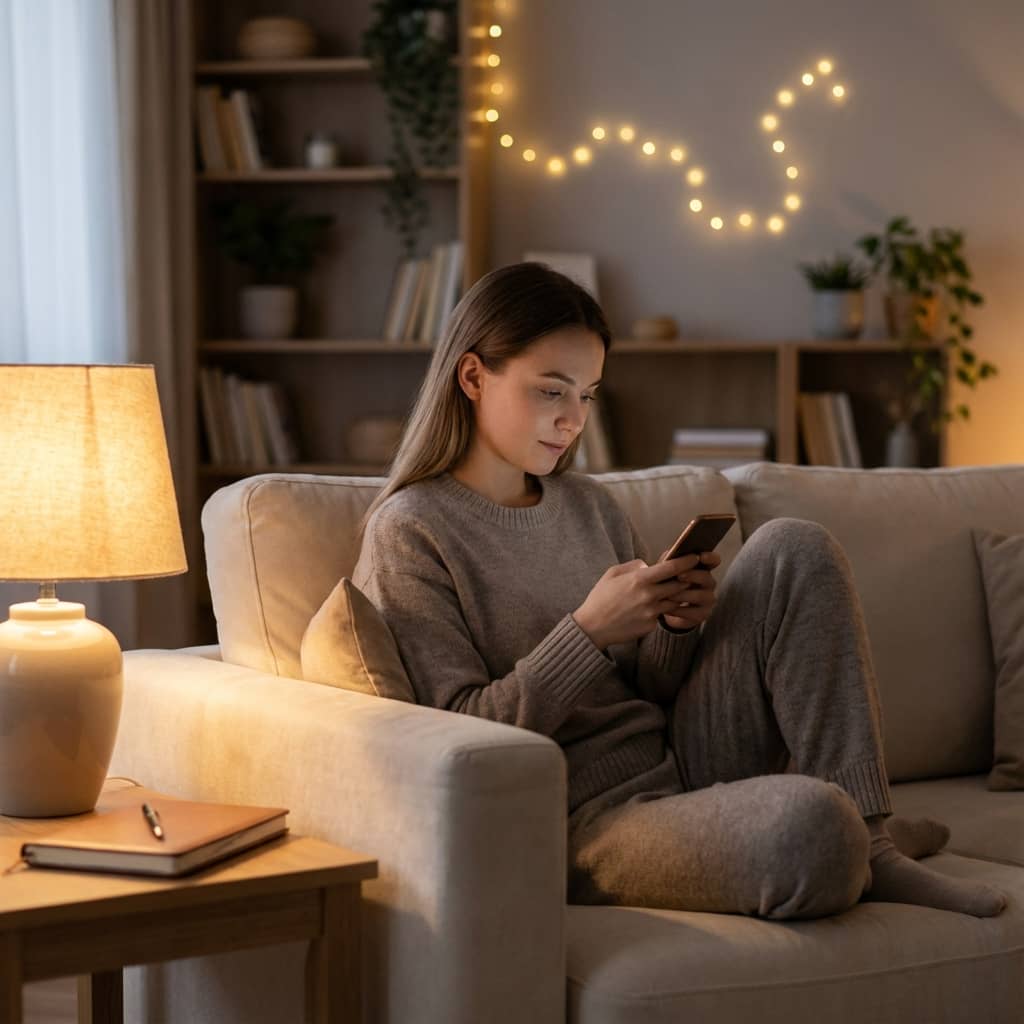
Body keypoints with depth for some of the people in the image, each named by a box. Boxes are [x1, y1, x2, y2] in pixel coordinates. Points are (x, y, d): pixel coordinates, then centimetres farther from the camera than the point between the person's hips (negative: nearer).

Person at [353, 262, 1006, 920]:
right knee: (807, 821, -36)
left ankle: (870, 848, -9)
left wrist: (677, 625, -4)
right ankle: (853, 851, 3)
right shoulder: (410, 532, -6)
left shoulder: (589, 504, 15)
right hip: (588, 817, -8)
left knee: (793, 550, -6)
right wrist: (588, 630, -19)